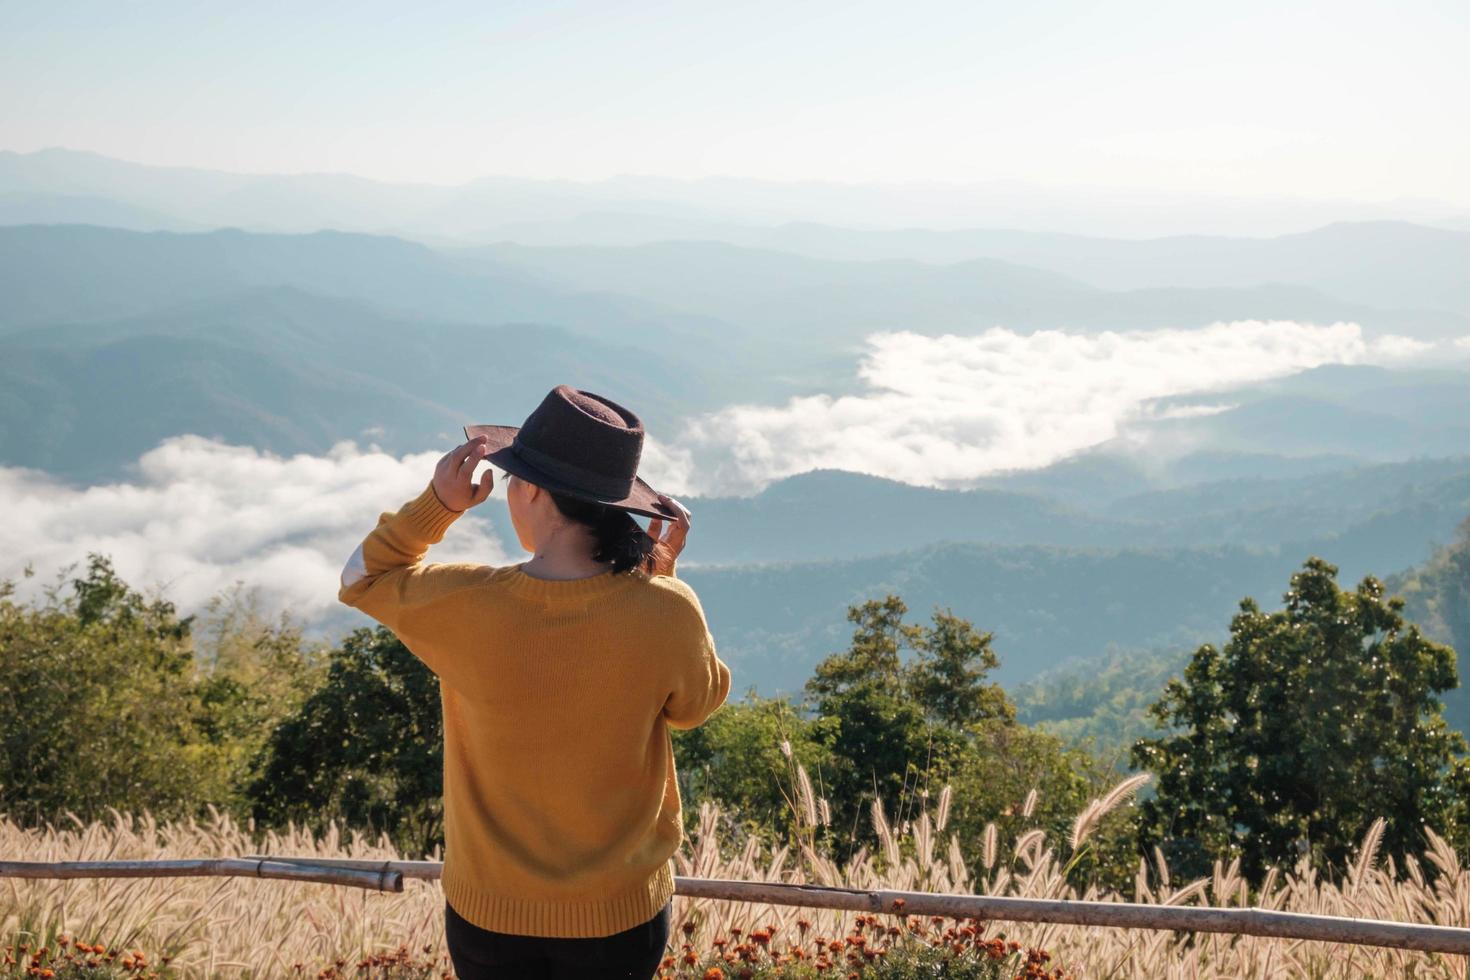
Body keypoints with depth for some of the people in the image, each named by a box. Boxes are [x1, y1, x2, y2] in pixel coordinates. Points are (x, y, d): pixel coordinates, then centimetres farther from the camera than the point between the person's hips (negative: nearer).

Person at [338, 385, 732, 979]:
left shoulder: (461, 605, -22)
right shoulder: (666, 613, -21)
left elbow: (362, 579, 1)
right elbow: (696, 705, 1)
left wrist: (436, 503, -12)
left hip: (488, 912, 0)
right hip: (622, 911, 0)